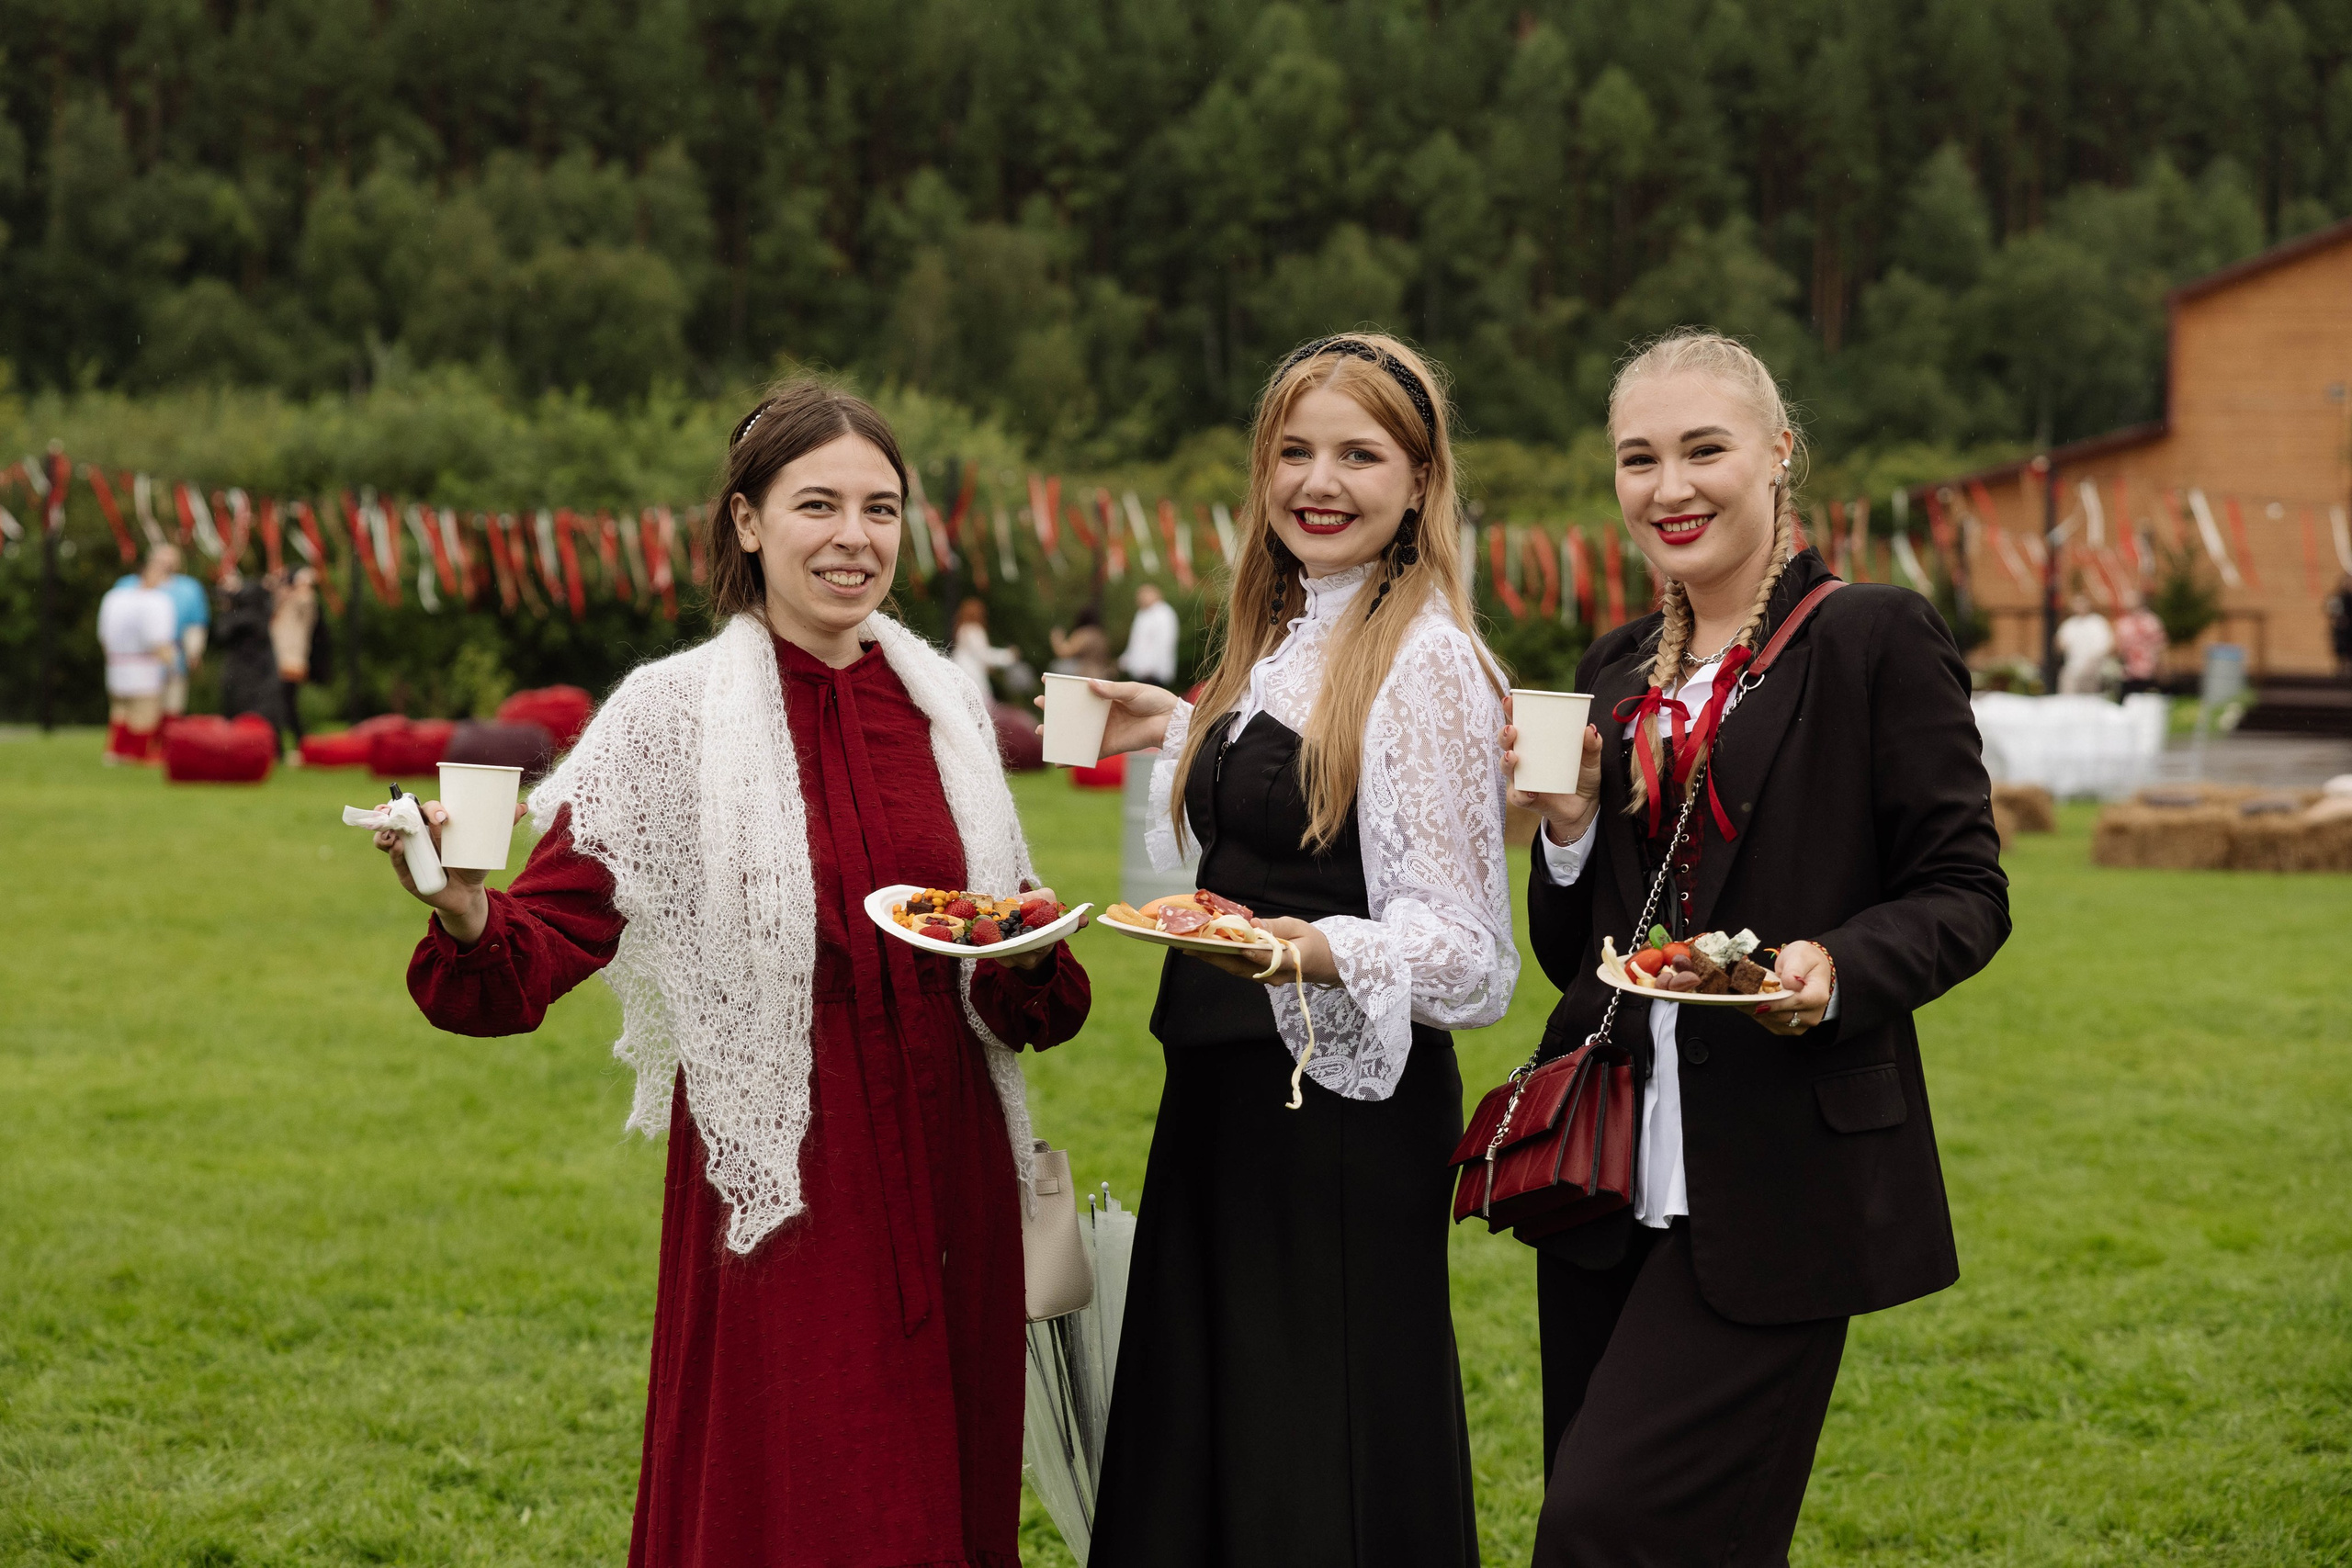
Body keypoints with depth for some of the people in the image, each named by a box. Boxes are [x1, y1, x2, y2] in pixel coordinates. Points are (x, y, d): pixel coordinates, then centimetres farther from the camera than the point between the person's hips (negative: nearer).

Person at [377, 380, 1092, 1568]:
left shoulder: (943, 705, 7)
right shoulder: (673, 714, -5)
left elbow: (1025, 1005, 14)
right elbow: (535, 951, -12)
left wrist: (1025, 957, -8)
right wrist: (467, 917, -33)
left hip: (943, 1179, 4)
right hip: (776, 1188, -4)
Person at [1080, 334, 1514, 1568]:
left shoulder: (1427, 659, -14)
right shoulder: (1283, 641, 12)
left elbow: (1462, 946, -17)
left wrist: (1322, 955, -33)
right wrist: (1182, 730, 26)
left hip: (1346, 1104, -9)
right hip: (1224, 1093, 9)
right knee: (1198, 1464, 14)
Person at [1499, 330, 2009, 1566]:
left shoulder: (1878, 640, -4)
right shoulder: (1617, 671, 14)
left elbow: (1966, 894, -5)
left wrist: (1840, 968, -24)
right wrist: (1569, 825, -4)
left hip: (1782, 1186, -6)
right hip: (1616, 1174, 7)